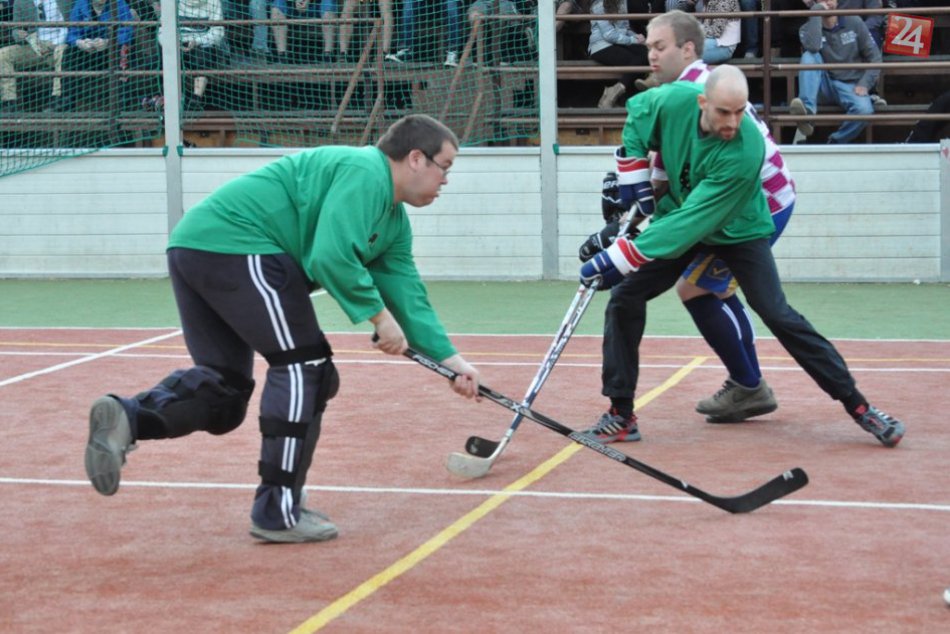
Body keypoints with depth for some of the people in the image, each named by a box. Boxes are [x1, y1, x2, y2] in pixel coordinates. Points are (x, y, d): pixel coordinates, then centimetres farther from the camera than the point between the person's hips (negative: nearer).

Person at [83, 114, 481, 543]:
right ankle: (278, 514, -3)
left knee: (224, 387, 11)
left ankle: (128, 416, -12)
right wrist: (379, 315, -12)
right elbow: (331, 257, -21)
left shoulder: (394, 223, 22)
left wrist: (450, 360, 14)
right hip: (239, 244, -11)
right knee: (304, 368, -5)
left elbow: (408, 295, 21)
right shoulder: (364, 173, -10)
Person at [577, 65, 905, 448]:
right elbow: (636, 113, 0)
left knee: (778, 315, -13)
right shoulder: (675, 101, -26)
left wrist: (620, 259, -40)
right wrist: (634, 179, -8)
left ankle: (857, 405, -4)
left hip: (738, 230, -4)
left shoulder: (746, 151, -37)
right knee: (624, 297, -7)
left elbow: (690, 224, -39)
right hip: (679, 213, 4)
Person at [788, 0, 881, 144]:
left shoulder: (854, 23, 5)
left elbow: (873, 56, 5)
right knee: (809, 56, -28)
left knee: (864, 110, -34)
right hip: (824, 86, 0)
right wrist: (816, 13, -18)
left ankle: (835, 143, -11)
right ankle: (807, 112, -44)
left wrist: (864, 84, -10)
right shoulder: (808, 28, 2)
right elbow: (812, 47, -23)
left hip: (850, 86, 0)